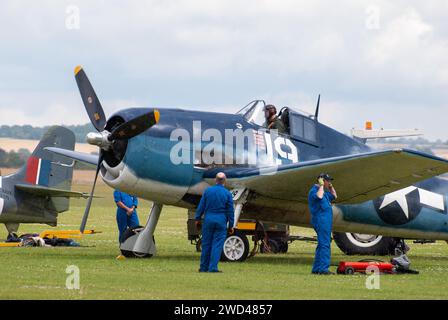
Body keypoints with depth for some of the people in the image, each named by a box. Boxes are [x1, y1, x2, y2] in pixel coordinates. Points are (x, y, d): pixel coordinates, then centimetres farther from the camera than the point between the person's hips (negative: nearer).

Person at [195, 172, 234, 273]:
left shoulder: (208, 191, 1)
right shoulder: (227, 194, -1)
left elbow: (201, 207, 4)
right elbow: (230, 211, 1)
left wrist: (197, 219, 13)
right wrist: (231, 225, 7)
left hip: (208, 220, 1)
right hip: (221, 221, -1)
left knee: (206, 244, 8)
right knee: (217, 245, 0)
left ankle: (204, 267, 13)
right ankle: (213, 268, -5)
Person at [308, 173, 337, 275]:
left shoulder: (324, 192, 21)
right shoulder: (314, 190, -9)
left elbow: (334, 196, 34)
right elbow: (319, 196, -31)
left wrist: (331, 187, 22)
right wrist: (321, 186, -19)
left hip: (326, 221, 11)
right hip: (321, 220, -11)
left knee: (322, 244, 12)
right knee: (324, 245, -14)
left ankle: (316, 269, 16)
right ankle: (323, 268, -17)